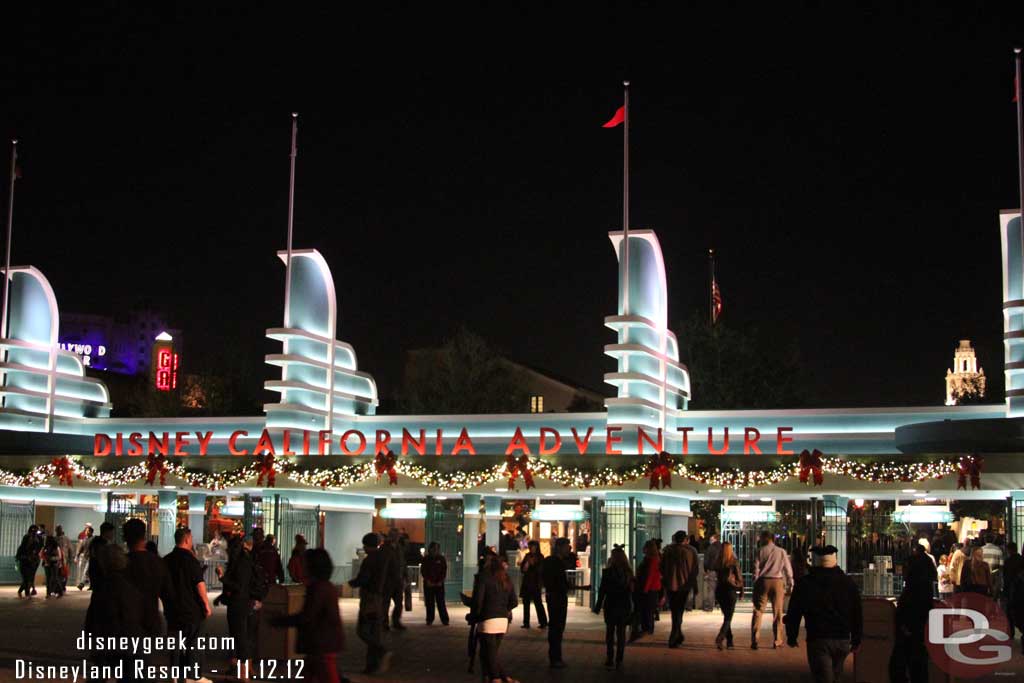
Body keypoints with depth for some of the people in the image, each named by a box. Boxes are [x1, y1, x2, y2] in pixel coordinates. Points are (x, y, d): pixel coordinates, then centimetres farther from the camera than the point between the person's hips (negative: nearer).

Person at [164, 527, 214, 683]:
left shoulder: (166, 560, 7)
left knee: (175, 642, 11)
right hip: (191, 608, -6)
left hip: (173, 609, 6)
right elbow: (199, 583, -17)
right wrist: (206, 604, -11)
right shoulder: (190, 559, -13)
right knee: (194, 643, 1)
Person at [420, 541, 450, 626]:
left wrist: (440, 581, -6)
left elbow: (444, 571, 5)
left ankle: (445, 620, -4)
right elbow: (422, 571, 5)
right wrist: (428, 581, -7)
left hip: (439, 584, -1)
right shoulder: (425, 559, 5)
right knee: (429, 603, 0)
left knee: (441, 602, -4)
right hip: (428, 584, 1)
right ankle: (429, 620, 8)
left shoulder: (441, 559, 5)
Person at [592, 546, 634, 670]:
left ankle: (610, 660, -1)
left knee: (610, 632, 4)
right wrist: (631, 606, 9)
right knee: (621, 632, 7)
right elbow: (632, 590, 4)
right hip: (625, 606, 3)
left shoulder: (607, 572, -10)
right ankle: (619, 661, 8)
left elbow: (602, 591, -9)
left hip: (611, 605, -3)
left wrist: (598, 606, -2)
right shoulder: (628, 572, 0)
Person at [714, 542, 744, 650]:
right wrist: (741, 591, 6)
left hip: (719, 590, 4)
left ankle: (729, 641, 19)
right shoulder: (734, 561, -8)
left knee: (726, 616, 16)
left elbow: (716, 577, 8)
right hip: (730, 590, -4)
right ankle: (720, 638, -24)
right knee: (728, 618, -3)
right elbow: (739, 577, -6)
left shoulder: (717, 562, 2)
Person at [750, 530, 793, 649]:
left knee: (758, 611, 2)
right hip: (778, 582, 2)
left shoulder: (761, 551, 0)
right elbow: (788, 570, 6)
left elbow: (756, 568, -5)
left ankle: (754, 640, -4)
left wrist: (755, 583, 2)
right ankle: (777, 641, 13)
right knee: (777, 613, 11)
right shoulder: (781, 552, 6)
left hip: (763, 581, -1)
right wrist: (789, 585, 12)